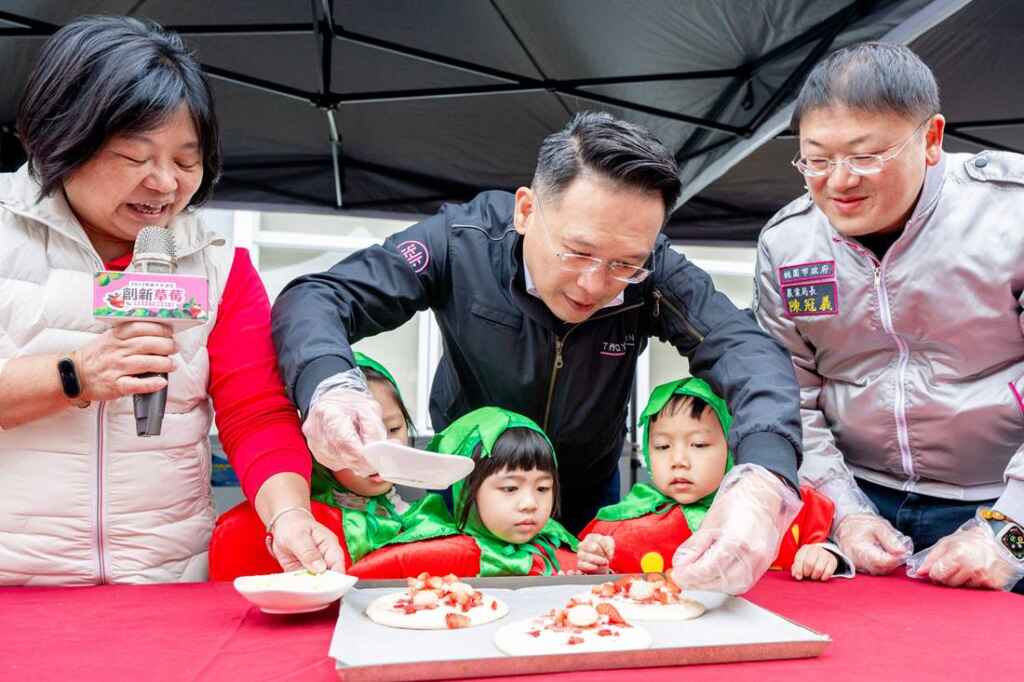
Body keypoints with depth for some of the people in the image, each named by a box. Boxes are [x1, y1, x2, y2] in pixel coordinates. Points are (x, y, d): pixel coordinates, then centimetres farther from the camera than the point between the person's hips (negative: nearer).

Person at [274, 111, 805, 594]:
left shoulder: (656, 276, -27)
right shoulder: (461, 241, -29)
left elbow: (746, 350, -38)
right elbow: (316, 297, -28)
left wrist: (764, 479, -60)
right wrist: (328, 385, -53)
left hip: (589, 494, 1)